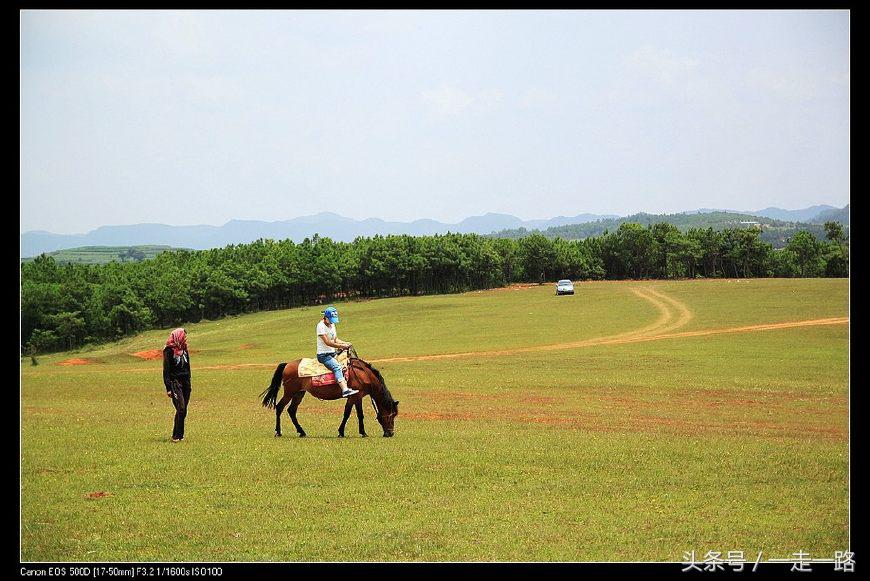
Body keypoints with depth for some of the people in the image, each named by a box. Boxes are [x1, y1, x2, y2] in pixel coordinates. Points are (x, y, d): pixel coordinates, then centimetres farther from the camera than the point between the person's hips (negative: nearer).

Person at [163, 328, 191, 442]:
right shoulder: (169, 351, -8)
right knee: (181, 409, -15)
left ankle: (180, 435, 10)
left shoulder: (184, 350, 14)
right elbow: (166, 370, -10)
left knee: (183, 411, 4)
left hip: (185, 382, 7)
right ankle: (176, 436, -13)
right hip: (175, 382, -7)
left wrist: (189, 384, 19)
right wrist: (168, 388, -14)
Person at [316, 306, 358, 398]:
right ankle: (345, 390, -43)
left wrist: (345, 343, -2)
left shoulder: (332, 325, 13)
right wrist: (341, 346, -24)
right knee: (337, 366, -29)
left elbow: (335, 339, 16)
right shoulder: (321, 326, -14)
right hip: (323, 355, -9)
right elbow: (327, 342, -21)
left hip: (332, 354, 9)